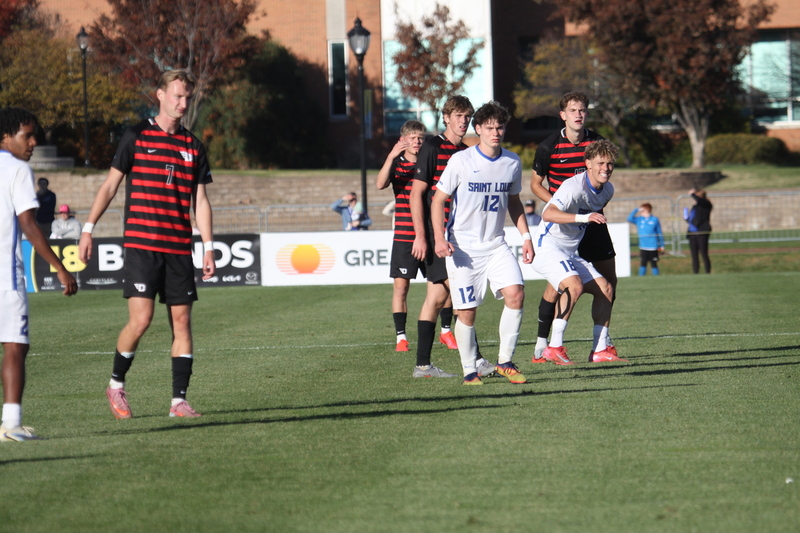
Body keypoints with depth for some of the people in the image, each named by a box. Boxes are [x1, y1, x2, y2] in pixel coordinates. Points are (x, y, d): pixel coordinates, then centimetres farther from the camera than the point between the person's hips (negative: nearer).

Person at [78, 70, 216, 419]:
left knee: (181, 321, 0)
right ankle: (116, 384, 10)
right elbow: (110, 184, 4)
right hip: (140, 244, -4)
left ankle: (179, 400, 4)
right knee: (141, 319, -12)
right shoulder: (136, 137, 1)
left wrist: (208, 247, 5)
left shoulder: (193, 147, 11)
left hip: (179, 249, 4)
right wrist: (88, 229, -2)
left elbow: (200, 200, 13)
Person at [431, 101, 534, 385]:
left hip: (496, 246, 3)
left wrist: (525, 236, 11)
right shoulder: (461, 161, -8)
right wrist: (440, 238, -15)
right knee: (467, 311, -3)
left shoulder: (512, 162, 5)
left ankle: (505, 361, -4)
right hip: (463, 247, -3)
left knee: (515, 293, -16)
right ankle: (469, 370, 12)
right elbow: (438, 200, -3)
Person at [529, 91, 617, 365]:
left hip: (592, 219, 4)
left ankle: (602, 337, 23)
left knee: (609, 279, 6)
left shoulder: (597, 142, 1)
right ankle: (541, 345, -4)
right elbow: (535, 183, 1)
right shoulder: (549, 146, -8)